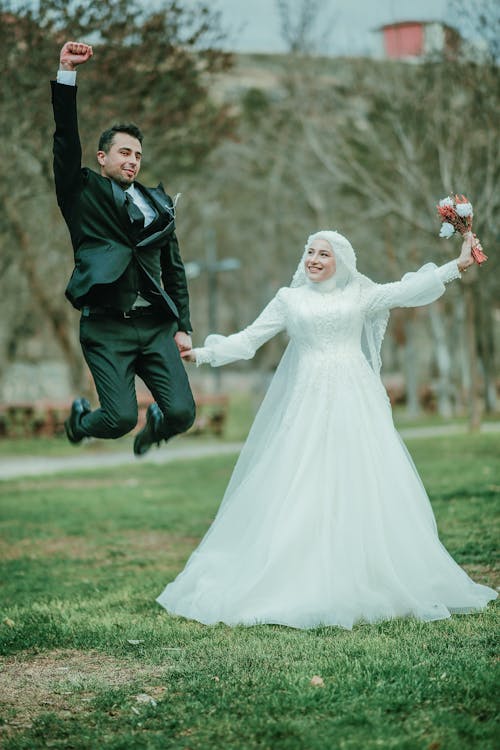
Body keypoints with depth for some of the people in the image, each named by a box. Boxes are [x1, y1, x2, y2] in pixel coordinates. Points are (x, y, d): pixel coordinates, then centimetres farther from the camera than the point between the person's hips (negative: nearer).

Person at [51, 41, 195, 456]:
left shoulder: (158, 204, 18)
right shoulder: (83, 193, 8)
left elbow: (174, 269, 19)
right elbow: (66, 139, -3)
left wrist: (183, 327, 11)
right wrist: (67, 73, -10)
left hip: (156, 325, 4)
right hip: (107, 328, -4)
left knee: (181, 413, -10)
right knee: (120, 418, -13)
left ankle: (153, 427, 28)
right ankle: (80, 418, 24)